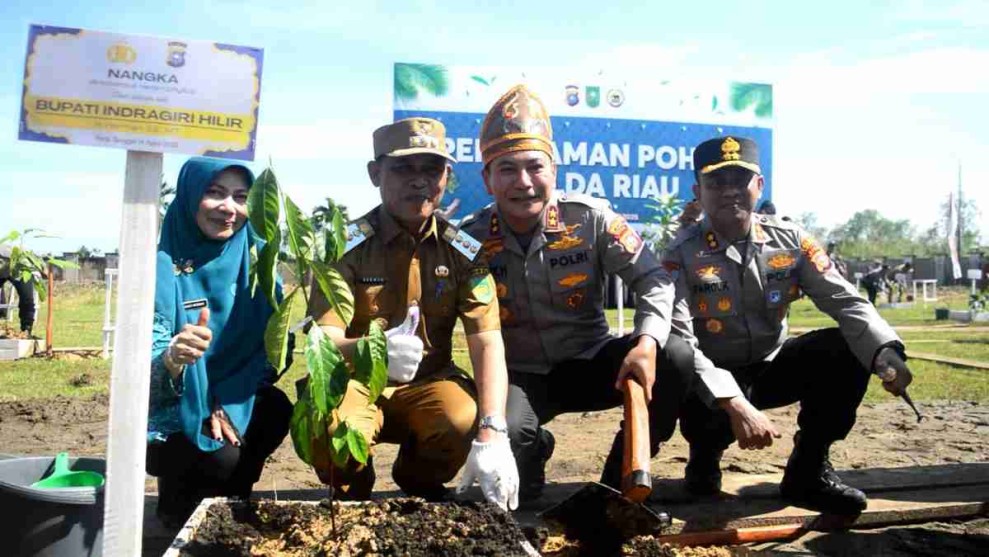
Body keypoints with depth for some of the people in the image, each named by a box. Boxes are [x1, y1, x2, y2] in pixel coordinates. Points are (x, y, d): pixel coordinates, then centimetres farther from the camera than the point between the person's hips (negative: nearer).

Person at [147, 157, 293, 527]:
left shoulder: (256, 258, -5)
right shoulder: (163, 267, -16)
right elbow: (145, 372, -23)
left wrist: (229, 403, -15)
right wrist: (173, 358, -46)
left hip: (236, 405, 4)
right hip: (174, 417, -3)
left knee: (277, 410, -26)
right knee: (225, 460, -29)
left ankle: (226, 507, 4)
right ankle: (180, 503, 9)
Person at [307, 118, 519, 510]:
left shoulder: (465, 251, -7)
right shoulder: (349, 246, -12)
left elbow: (487, 343, -16)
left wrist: (492, 432, -32)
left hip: (427, 382, 2)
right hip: (356, 382, -2)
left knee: (468, 420, -30)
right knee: (333, 433, -34)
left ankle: (420, 483, 8)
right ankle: (352, 494, 6)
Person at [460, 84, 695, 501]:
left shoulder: (589, 218, -11)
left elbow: (653, 279, -9)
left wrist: (647, 342, -27)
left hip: (590, 363, 2)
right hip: (519, 375, -1)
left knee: (676, 360, -23)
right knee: (501, 436, -33)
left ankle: (620, 482, -3)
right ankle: (534, 451, 10)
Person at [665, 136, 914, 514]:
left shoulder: (790, 241, -5)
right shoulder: (682, 255, -18)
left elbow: (846, 301, -11)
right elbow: (678, 343, -29)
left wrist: (886, 353, -32)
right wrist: (734, 404, -42)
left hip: (771, 368, 4)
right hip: (712, 381, -4)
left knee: (849, 349, -19)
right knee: (705, 414, -37)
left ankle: (808, 472, -2)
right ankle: (705, 455, 4)